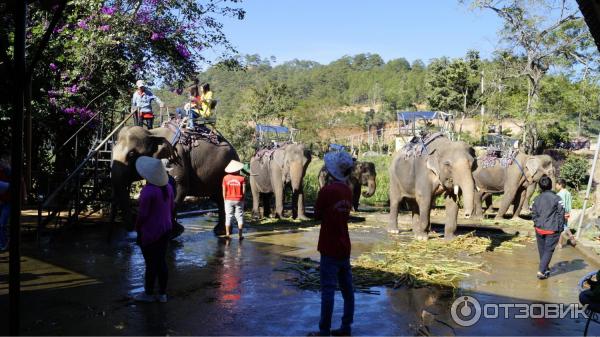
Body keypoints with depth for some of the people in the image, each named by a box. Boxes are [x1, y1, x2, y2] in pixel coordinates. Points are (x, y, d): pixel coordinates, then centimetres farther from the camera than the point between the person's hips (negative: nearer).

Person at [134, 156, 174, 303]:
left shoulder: (148, 191, -23)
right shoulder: (167, 187, 1)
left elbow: (143, 214, -18)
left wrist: (138, 229, -5)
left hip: (150, 232, -7)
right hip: (166, 228, 7)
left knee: (151, 263, 6)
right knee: (161, 261, 14)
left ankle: (148, 293, 21)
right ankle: (162, 294, 22)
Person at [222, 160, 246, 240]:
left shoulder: (226, 178, -5)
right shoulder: (242, 178, -8)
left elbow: (224, 190, -2)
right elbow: (244, 190, -8)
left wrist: (225, 199, 9)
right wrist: (242, 197, 7)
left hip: (229, 200, 1)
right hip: (239, 200, -1)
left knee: (228, 217, 9)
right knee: (240, 217, 8)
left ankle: (227, 234, 7)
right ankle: (240, 235, 8)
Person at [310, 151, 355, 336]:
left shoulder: (327, 190, -16)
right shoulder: (348, 191, 5)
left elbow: (317, 215, -5)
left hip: (330, 248, -7)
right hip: (344, 248, 7)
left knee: (328, 290, -2)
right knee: (347, 289, 10)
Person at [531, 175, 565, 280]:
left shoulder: (537, 199, 1)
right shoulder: (556, 198, -10)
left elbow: (533, 213, 3)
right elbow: (561, 213, -9)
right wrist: (560, 228, 0)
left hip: (539, 229, 4)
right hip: (552, 229, -4)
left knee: (542, 250, 17)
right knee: (548, 250, 2)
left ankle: (545, 269, 30)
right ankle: (541, 271, -8)